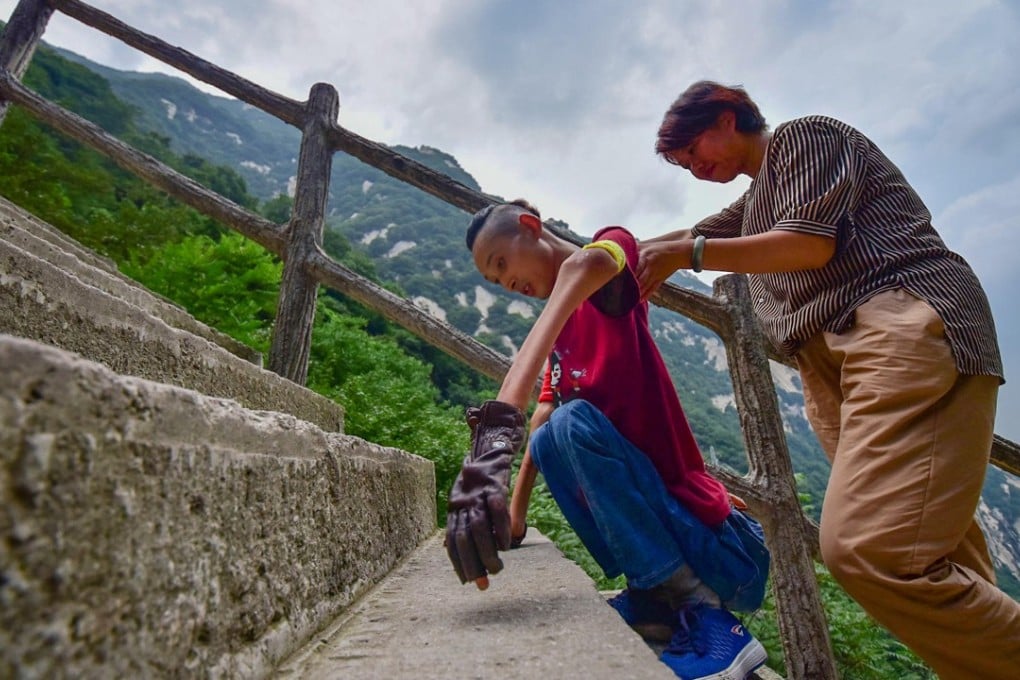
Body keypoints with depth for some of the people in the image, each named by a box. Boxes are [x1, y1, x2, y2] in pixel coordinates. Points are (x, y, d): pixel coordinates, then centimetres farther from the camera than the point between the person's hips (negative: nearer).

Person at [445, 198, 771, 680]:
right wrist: (514, 515, 10)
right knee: (549, 436, 7)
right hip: (665, 512, 8)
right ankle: (657, 601, 8)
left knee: (572, 423, -22)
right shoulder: (566, 330, 13)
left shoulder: (614, 245, -10)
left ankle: (708, 621, -15)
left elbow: (580, 269, -35)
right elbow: (542, 419, 15)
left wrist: (495, 430, -48)